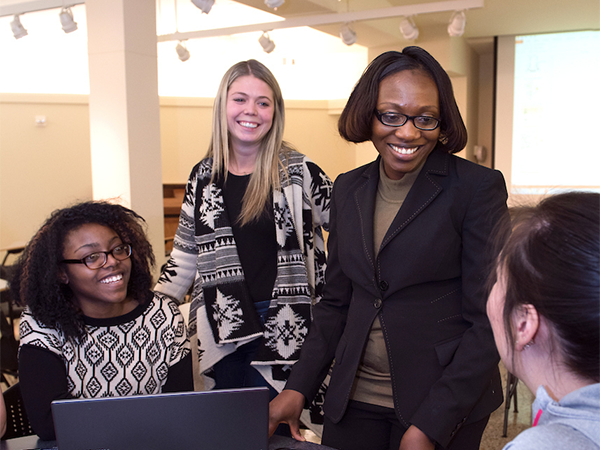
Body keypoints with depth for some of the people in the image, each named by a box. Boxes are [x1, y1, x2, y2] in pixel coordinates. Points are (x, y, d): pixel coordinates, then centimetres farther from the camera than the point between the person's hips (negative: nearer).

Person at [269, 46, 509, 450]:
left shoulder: (478, 187, -11)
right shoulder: (348, 189, 4)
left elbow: (488, 322, -12)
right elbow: (336, 303, 9)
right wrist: (298, 389, 0)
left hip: (447, 405, -4)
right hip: (353, 400, 4)